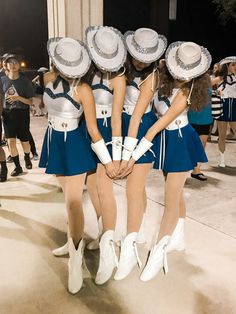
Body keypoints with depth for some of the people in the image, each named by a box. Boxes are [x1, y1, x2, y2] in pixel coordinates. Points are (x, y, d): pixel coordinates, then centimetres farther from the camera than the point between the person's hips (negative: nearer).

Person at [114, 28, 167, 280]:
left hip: (142, 129, -6)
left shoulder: (150, 76, -17)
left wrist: (127, 154, -25)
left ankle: (129, 247, -4)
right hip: (122, 123, 6)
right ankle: (138, 231, 32)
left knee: (134, 188, -10)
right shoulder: (127, 65, 3)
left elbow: (137, 116, -24)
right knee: (136, 185, 15)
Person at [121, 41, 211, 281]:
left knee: (171, 199, -2)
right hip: (168, 140, 8)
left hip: (179, 142, -7)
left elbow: (157, 128, -27)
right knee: (175, 192, 18)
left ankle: (157, 253, 12)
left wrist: (134, 156, -25)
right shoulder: (167, 77, -6)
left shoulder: (185, 93, -25)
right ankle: (178, 238, 36)